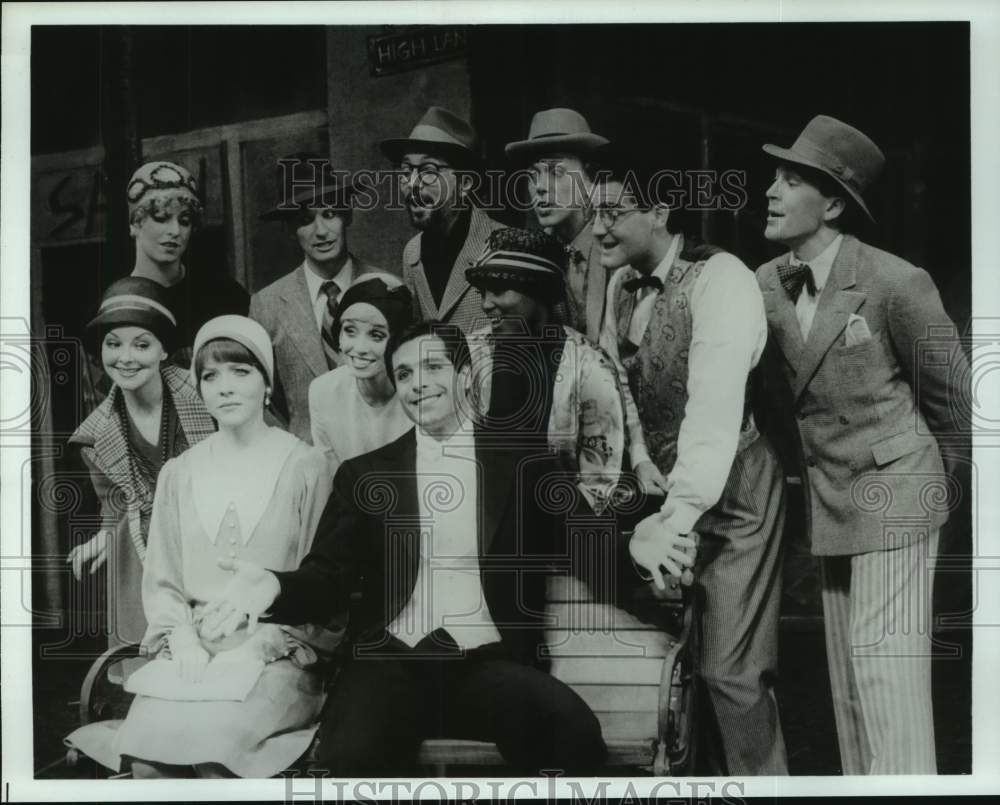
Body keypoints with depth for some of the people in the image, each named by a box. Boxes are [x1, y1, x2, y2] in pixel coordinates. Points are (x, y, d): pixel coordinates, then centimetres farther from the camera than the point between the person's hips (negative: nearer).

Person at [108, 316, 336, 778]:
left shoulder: (305, 467, 0)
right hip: (194, 650, 3)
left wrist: (256, 648, -13)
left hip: (278, 652, -3)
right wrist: (184, 642, -8)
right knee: (146, 741, -24)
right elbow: (161, 580, 11)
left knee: (212, 736, -30)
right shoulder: (178, 473, 11)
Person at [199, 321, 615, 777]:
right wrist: (275, 586, -15)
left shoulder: (523, 465, 12)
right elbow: (330, 576, 6)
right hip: (392, 661, 1)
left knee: (575, 734, -31)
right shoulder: (364, 474, 14)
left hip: (491, 662, 0)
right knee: (350, 755, -32)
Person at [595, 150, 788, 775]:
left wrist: (676, 520, -31)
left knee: (730, 669, -5)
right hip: (662, 490, 7)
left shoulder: (719, 279, -19)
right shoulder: (621, 283, 4)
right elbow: (617, 396, 1)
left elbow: (714, 412, -28)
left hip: (732, 493, -7)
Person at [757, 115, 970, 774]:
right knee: (849, 685, 13)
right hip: (829, 500, 6)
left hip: (893, 498, -6)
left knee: (888, 673, -8)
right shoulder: (765, 285, 0)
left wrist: (933, 474, 8)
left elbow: (951, 394, -3)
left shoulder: (896, 283, -15)